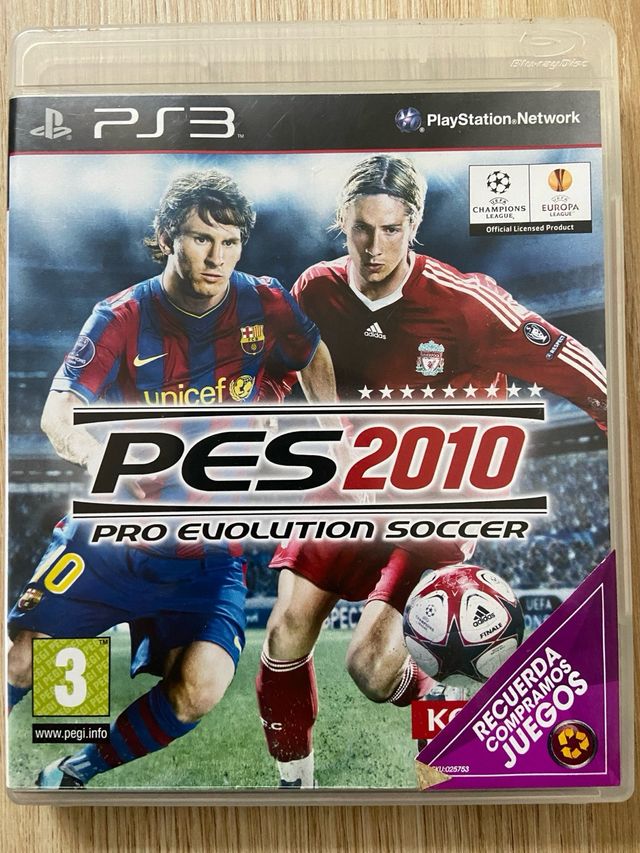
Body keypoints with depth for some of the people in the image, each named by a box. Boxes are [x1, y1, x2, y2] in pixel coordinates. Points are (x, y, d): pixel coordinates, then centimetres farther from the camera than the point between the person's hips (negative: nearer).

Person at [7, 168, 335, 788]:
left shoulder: (265, 303, -3)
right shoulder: (123, 317, -6)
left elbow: (315, 359, 15)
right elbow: (58, 414, -15)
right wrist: (103, 460, -36)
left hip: (211, 545, 1)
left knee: (200, 689, -14)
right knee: (20, 662, -6)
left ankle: (72, 774, 13)